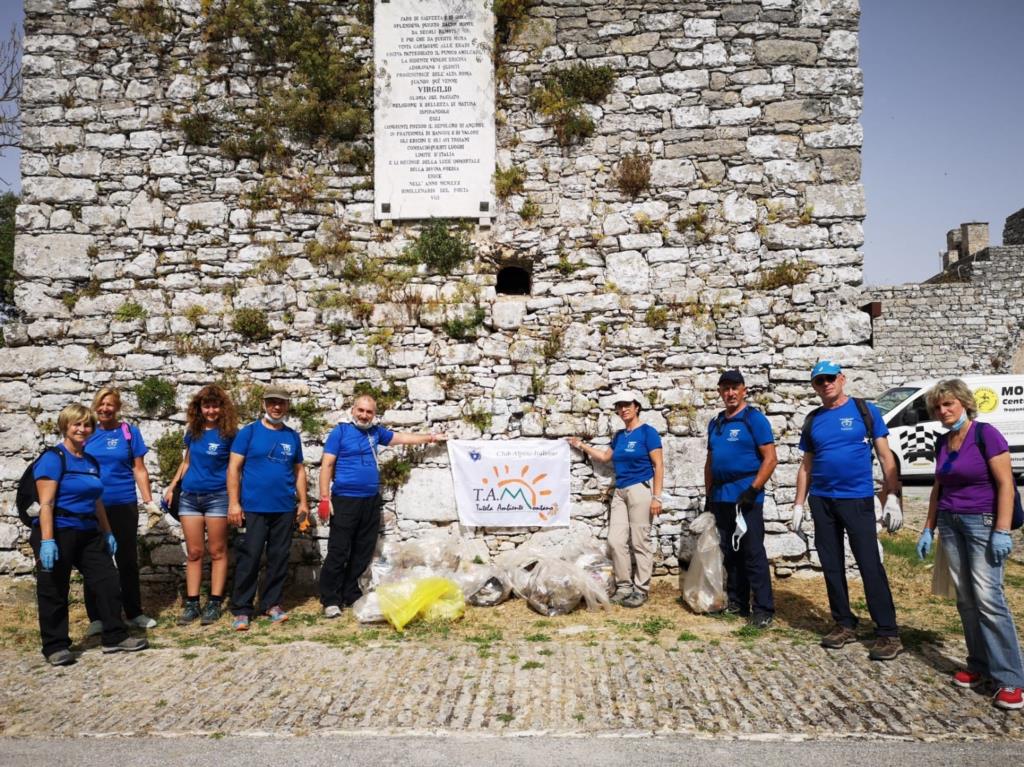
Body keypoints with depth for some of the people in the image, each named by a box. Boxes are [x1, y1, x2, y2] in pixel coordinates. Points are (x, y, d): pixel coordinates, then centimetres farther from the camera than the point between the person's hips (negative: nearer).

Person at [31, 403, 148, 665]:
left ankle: (115, 637, 15)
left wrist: (108, 532, 18)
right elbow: (46, 503, -17)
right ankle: (55, 647, 17)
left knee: (108, 582, 6)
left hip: (88, 533, 7)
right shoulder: (53, 458, -11)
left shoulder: (91, 461, 11)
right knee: (54, 592, 5)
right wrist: (46, 540, -23)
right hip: (59, 533, -7)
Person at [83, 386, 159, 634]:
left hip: (123, 505, -1)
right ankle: (96, 617, 19)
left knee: (127, 560, 8)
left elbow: (139, 470, 1)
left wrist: (149, 502, -4)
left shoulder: (129, 431, 0)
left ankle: (134, 613, 19)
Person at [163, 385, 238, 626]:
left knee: (217, 552, 2)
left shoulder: (228, 433, -5)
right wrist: (172, 486, 12)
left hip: (217, 497, -4)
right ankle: (191, 604, 13)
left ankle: (214, 604, 8)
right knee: (194, 552, 7)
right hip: (189, 497, 5)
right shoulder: (193, 432, 9)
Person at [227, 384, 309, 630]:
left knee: (279, 559, 9)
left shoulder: (292, 436, 9)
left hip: (285, 509, 4)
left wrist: (303, 502, 9)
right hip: (253, 508, -4)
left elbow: (299, 470, 15)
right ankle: (241, 609, 9)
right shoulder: (248, 432, -2)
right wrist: (234, 503, -12)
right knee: (248, 559, -1)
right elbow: (233, 468, -5)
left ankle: (271, 604, 21)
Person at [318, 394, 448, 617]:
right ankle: (330, 600, 3)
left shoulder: (375, 432, 12)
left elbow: (402, 437, 26)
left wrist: (431, 437, 31)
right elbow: (327, 465, -7)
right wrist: (324, 498, -13)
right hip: (345, 500, -6)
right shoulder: (340, 431, -4)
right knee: (338, 552, -5)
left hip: (371, 501, 6)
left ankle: (351, 594, 20)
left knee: (363, 552, 10)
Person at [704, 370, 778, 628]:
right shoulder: (715, 423, 14)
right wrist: (708, 494, 14)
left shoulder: (754, 418, -5)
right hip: (721, 498, 7)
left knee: (753, 553, -5)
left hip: (745, 496, -7)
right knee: (730, 553, 12)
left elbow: (770, 459, -11)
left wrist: (753, 490, -18)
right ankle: (737, 603, 21)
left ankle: (764, 609, 0)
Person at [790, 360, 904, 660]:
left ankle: (888, 633, 0)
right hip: (821, 501, 5)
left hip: (857, 500, -4)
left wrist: (892, 497, -10)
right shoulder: (812, 421, 10)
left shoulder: (865, 411, 0)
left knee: (870, 566, -6)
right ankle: (844, 624, 21)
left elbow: (885, 456, -2)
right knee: (832, 566, 9)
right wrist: (798, 505, 8)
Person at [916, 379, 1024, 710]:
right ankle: (979, 665, 17)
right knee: (965, 598, 7)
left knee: (988, 598, -11)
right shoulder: (943, 442, 10)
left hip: (983, 522, -6)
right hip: (950, 523, 7)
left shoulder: (986, 434, -10)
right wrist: (928, 529, 15)